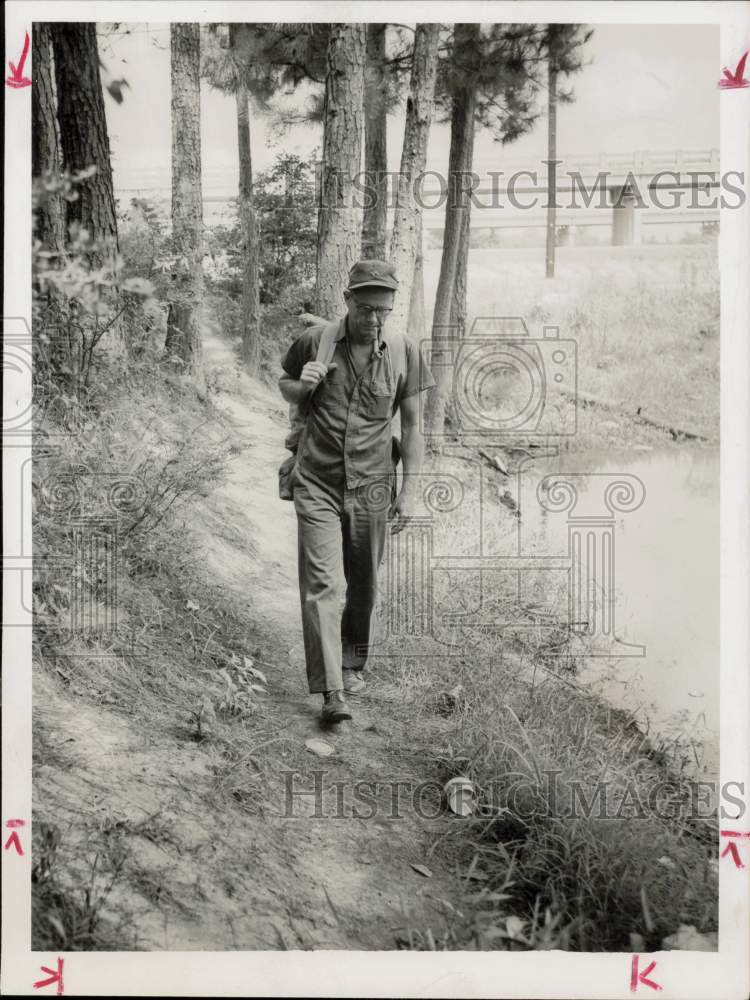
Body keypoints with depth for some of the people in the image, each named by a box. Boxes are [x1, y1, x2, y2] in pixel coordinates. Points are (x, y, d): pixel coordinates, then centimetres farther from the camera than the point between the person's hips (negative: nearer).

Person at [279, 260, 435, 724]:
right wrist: (302, 386, -10)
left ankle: (352, 664, 37)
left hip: (372, 488, 1)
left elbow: (412, 425, 3)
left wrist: (410, 491, 0)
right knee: (321, 584, -10)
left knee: (364, 586, 13)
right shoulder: (316, 340, -5)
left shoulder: (404, 349, -4)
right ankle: (331, 692, -10)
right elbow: (285, 385, 14)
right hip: (317, 485, -1)